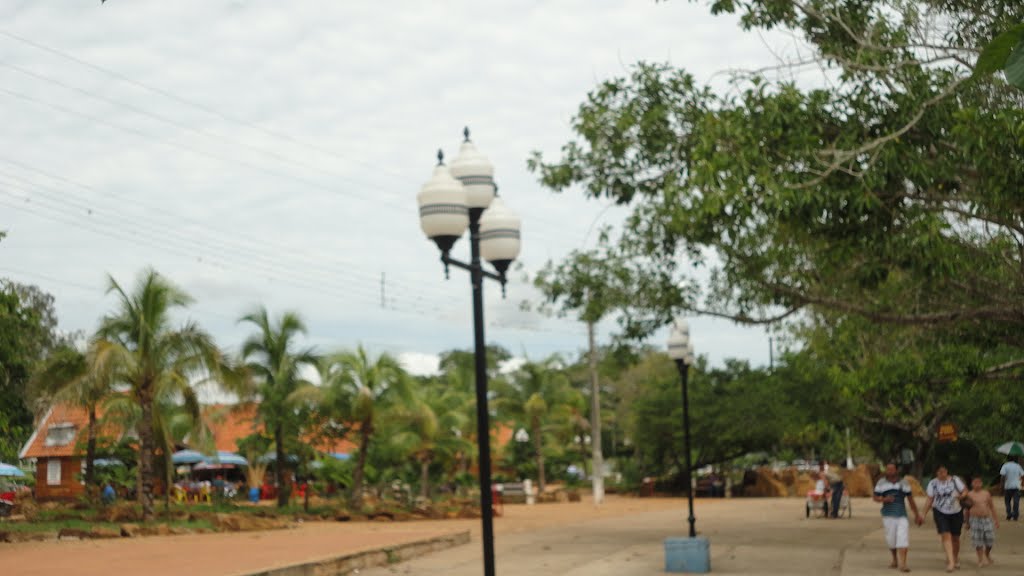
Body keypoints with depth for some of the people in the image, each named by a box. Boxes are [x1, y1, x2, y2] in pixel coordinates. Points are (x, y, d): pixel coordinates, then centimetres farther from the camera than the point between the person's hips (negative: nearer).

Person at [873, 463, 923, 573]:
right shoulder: (881, 482, 5)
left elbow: (910, 499, 14)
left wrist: (917, 515, 16)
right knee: (891, 539, 5)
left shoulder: (903, 483, 9)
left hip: (902, 515, 0)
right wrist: (884, 499, -14)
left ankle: (902, 564, -14)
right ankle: (895, 560, 30)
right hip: (888, 515, 0)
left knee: (903, 539, -12)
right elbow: (875, 497, 7)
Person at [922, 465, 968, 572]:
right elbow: (929, 500, 2)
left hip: (956, 512, 1)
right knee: (946, 536, -16)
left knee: (955, 537, 10)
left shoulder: (955, 480, -5)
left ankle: (956, 559, 34)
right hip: (941, 513, -1)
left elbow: (965, 491, -1)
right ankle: (951, 561, -20)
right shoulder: (933, 483, -3)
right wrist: (924, 514, -3)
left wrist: (961, 496, -24)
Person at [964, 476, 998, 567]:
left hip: (987, 519, 2)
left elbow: (992, 507, 11)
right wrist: (967, 522, 4)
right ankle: (981, 558, 6)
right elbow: (966, 509, 4)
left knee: (990, 538, 2)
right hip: (975, 519, -2)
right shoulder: (969, 495, -2)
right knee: (978, 541, -6)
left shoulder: (986, 493, 5)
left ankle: (987, 554, 31)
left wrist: (996, 519, 9)